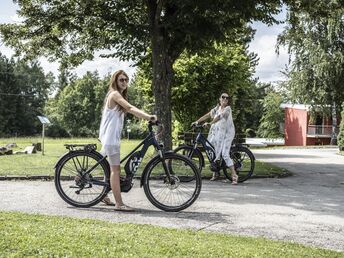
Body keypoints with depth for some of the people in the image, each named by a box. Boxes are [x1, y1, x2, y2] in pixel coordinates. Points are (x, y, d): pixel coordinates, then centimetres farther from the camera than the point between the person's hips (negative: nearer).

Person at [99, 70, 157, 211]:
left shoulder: (120, 95, 20)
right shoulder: (114, 94, -14)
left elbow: (129, 110, 11)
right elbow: (130, 108, -28)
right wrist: (148, 116, -37)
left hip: (113, 136, 10)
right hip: (110, 137, -10)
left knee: (112, 168, 18)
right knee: (116, 169, -10)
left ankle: (104, 195, 31)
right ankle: (119, 204, -9)